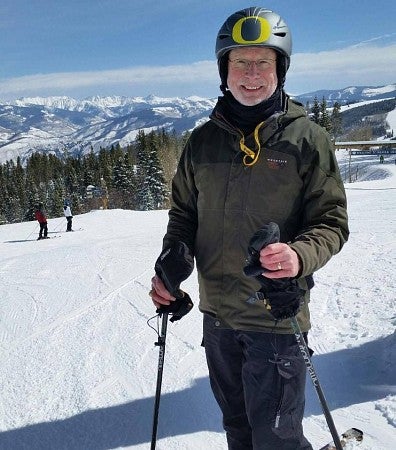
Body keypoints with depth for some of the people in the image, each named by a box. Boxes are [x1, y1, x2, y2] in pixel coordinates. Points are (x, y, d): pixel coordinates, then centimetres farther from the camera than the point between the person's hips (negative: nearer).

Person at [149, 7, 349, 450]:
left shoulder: (307, 138, -6)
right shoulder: (203, 140, 4)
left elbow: (331, 222, -5)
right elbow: (184, 213, 13)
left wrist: (300, 256, -26)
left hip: (277, 316, -4)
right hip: (216, 314, 4)